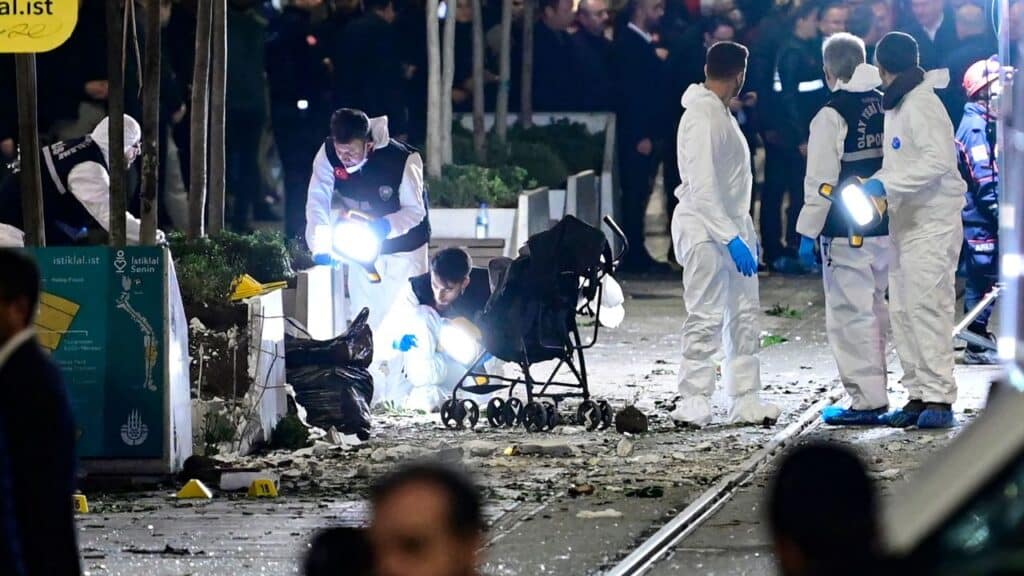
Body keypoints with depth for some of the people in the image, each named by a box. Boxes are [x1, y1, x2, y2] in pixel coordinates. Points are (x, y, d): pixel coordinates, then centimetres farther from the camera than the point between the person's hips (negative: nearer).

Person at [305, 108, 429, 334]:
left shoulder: (403, 159, -33)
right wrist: (321, 246, -43)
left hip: (403, 246, -3)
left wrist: (385, 227, -41)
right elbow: (318, 203, -28)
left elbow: (415, 210, -22)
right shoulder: (328, 154, -25)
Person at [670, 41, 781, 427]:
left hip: (732, 225, 10)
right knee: (706, 318, -9)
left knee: (744, 316, 9)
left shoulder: (721, 114, 15)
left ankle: (745, 401, 12)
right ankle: (693, 403, -6)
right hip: (705, 229, -10)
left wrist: (745, 230, 19)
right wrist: (732, 237, -25)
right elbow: (702, 188, -22)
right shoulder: (701, 117, -16)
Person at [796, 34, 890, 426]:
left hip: (846, 234, -7)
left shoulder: (831, 116, -13)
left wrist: (808, 233, -8)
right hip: (885, 228, 7)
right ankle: (875, 394, 23)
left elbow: (821, 181, -14)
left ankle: (867, 399, -6)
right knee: (875, 312, 18)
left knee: (851, 315, -3)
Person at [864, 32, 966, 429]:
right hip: (905, 223, 10)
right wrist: (874, 186, 8)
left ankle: (939, 398, -15)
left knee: (927, 306, -13)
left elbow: (937, 160, -23)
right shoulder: (896, 105, 16)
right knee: (902, 310, 7)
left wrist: (886, 185, -24)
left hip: (932, 223, -10)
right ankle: (918, 395, 10)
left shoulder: (921, 104, -13)